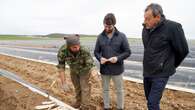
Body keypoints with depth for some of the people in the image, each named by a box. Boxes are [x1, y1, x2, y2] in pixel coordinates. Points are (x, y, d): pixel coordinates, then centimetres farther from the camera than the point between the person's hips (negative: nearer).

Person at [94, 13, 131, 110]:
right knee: (105, 89, 17)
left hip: (117, 69, -2)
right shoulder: (100, 37, 1)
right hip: (104, 69, 3)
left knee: (119, 90, 13)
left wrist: (118, 58, -20)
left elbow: (128, 52, -4)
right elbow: (96, 52, 7)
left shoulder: (121, 36, -6)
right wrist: (100, 58, -14)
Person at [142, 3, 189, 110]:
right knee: (150, 100, 19)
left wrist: (171, 65, 4)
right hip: (147, 72, 6)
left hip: (161, 74, -6)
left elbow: (183, 50, -9)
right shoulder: (145, 29, 0)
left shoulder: (172, 27, -19)